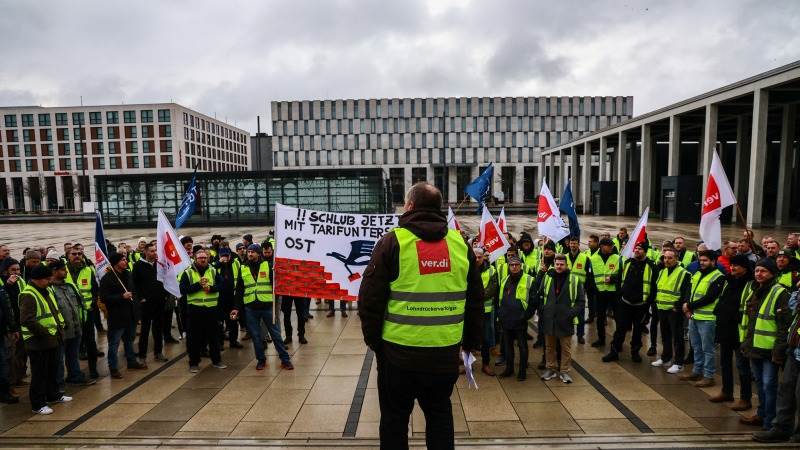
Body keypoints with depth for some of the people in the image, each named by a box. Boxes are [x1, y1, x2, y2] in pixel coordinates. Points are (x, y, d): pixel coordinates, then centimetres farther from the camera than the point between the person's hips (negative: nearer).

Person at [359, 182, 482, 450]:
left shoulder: (392, 242, -8)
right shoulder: (460, 243, 3)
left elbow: (370, 298, -8)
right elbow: (475, 299, 9)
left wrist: (373, 339, 5)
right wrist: (472, 341, 18)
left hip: (399, 350, -3)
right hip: (446, 350, 4)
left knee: (394, 417, 14)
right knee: (439, 414, 21)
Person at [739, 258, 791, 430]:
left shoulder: (779, 293, -12)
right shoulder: (755, 292, 13)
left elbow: (785, 325, -16)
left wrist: (779, 350, -19)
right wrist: (745, 343, 19)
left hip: (769, 350, -8)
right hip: (754, 348, 8)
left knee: (769, 385, -2)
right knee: (760, 383, 18)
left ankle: (770, 422, 7)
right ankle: (762, 414, 31)